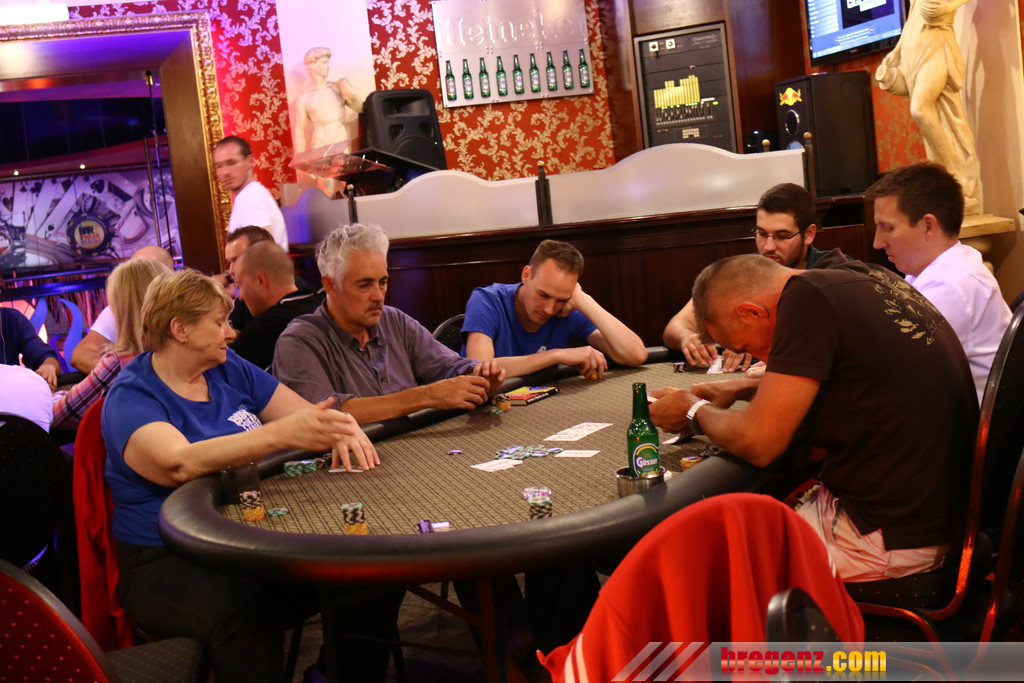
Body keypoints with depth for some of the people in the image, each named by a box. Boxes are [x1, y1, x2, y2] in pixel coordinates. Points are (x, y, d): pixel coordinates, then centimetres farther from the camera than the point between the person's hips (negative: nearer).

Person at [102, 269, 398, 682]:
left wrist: (342, 430, -12)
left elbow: (308, 414, 12)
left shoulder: (229, 370, 13)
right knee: (244, 609, -39)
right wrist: (281, 435, -36)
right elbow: (179, 463, -26)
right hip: (171, 563, -6)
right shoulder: (131, 398, -6)